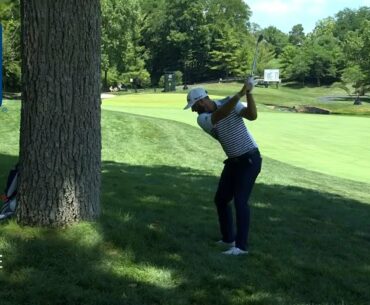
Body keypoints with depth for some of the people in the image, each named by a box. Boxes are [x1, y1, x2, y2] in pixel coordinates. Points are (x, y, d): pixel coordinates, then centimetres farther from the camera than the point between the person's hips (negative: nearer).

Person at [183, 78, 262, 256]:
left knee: (240, 200, -15)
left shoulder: (229, 101, -11)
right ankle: (228, 239, 25)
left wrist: (249, 93, -33)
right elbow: (220, 114, -29)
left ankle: (241, 246, -10)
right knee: (221, 199, 10)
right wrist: (240, 94, -38)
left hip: (250, 159, -6)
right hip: (233, 161, 6)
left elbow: (252, 115, -23)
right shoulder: (202, 119, -8)